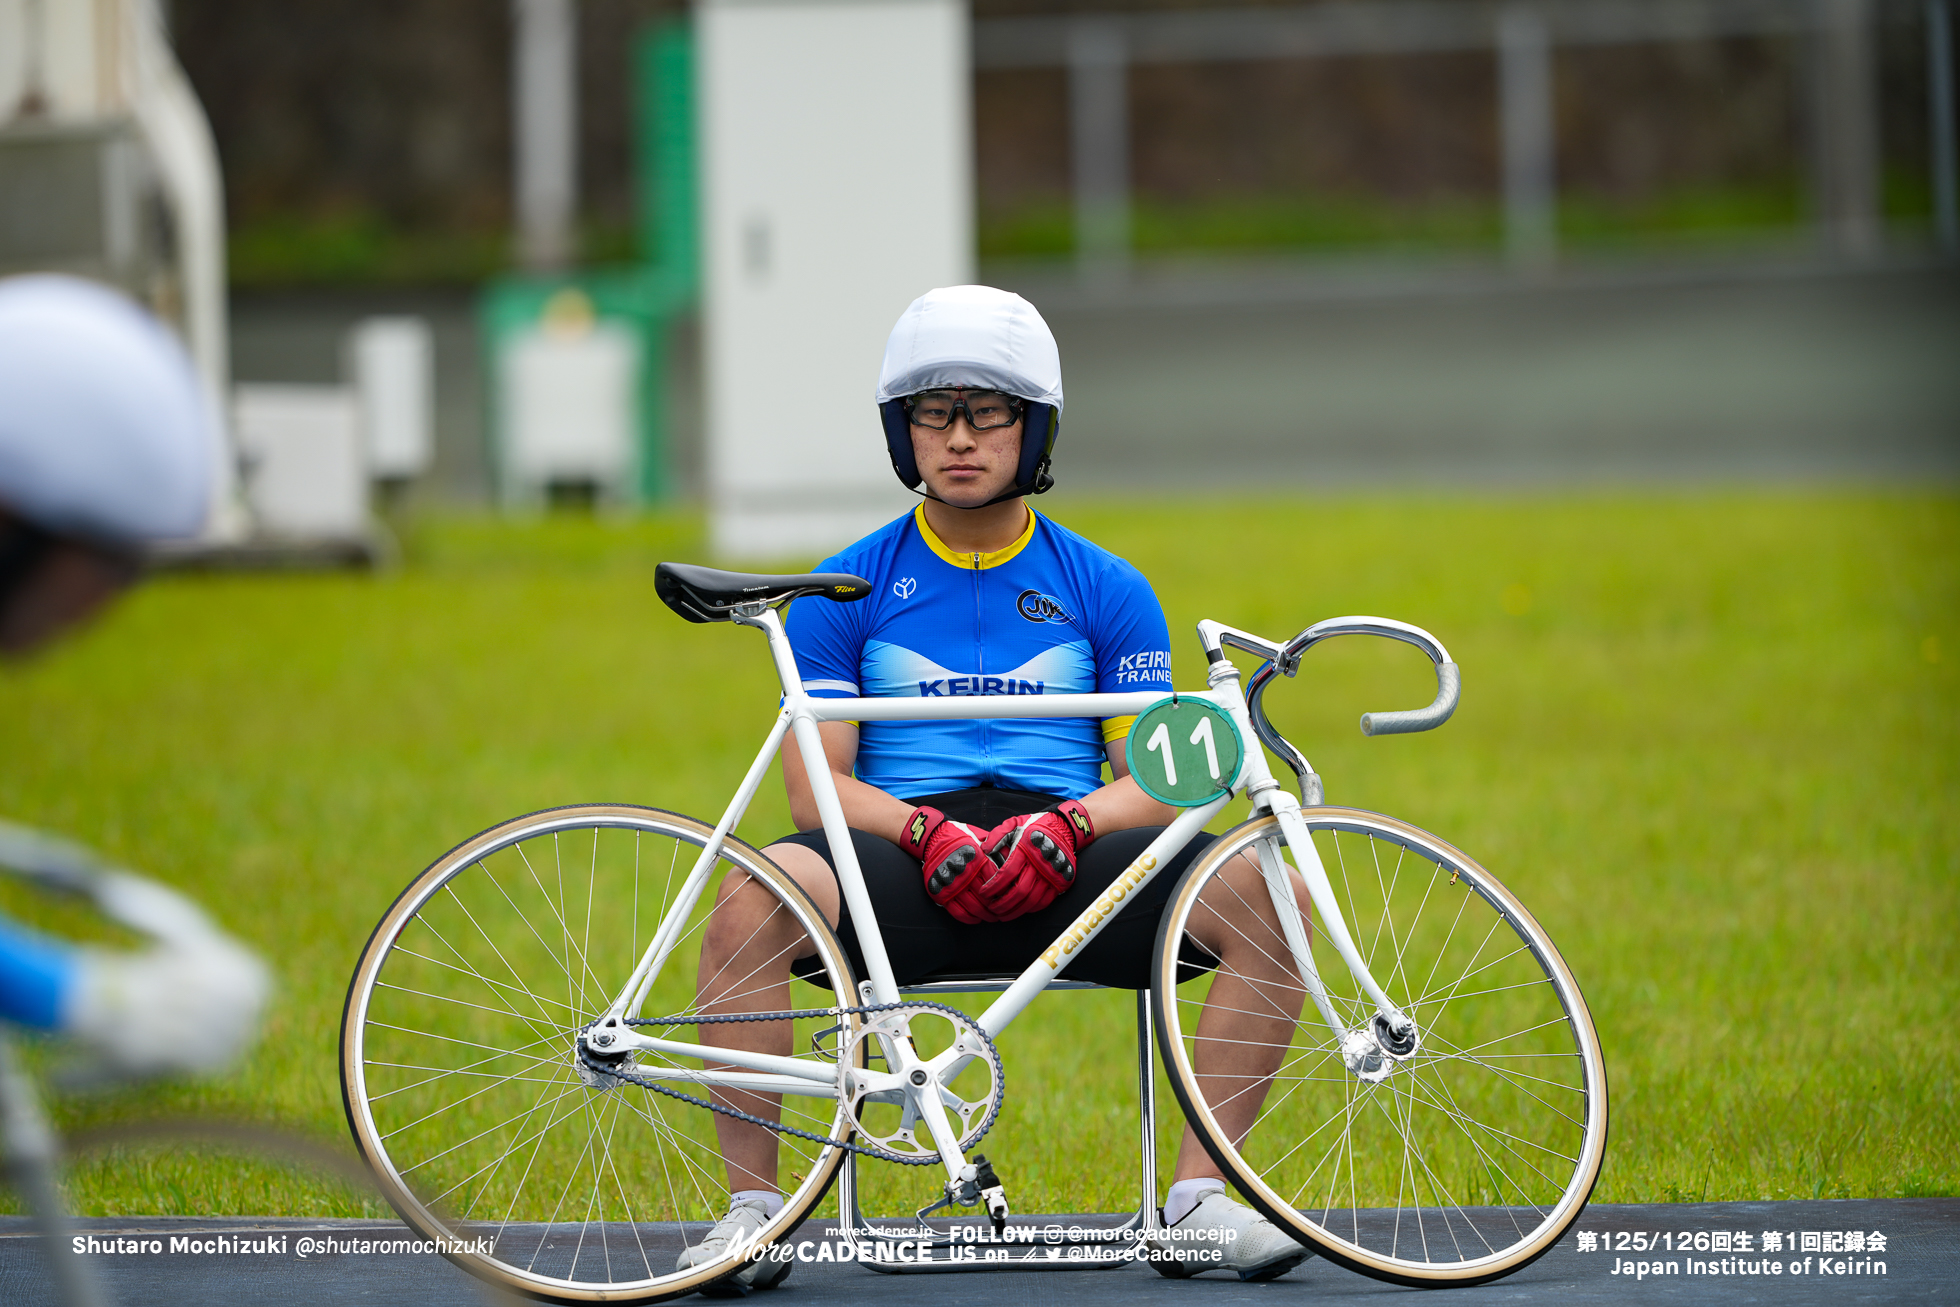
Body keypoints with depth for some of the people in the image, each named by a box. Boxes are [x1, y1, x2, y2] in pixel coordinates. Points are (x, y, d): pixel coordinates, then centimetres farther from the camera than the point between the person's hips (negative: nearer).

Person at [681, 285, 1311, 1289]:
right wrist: (926, 831, -18)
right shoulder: (843, 593, 10)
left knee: (1272, 897, -25)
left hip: (1066, 865, 1)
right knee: (753, 899, -35)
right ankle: (750, 1207, -23)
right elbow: (816, 785, 3)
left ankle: (1199, 1201, -17)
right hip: (904, 862, -1)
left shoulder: (1107, 592, 13)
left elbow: (1157, 783, 7)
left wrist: (1066, 826, -16)